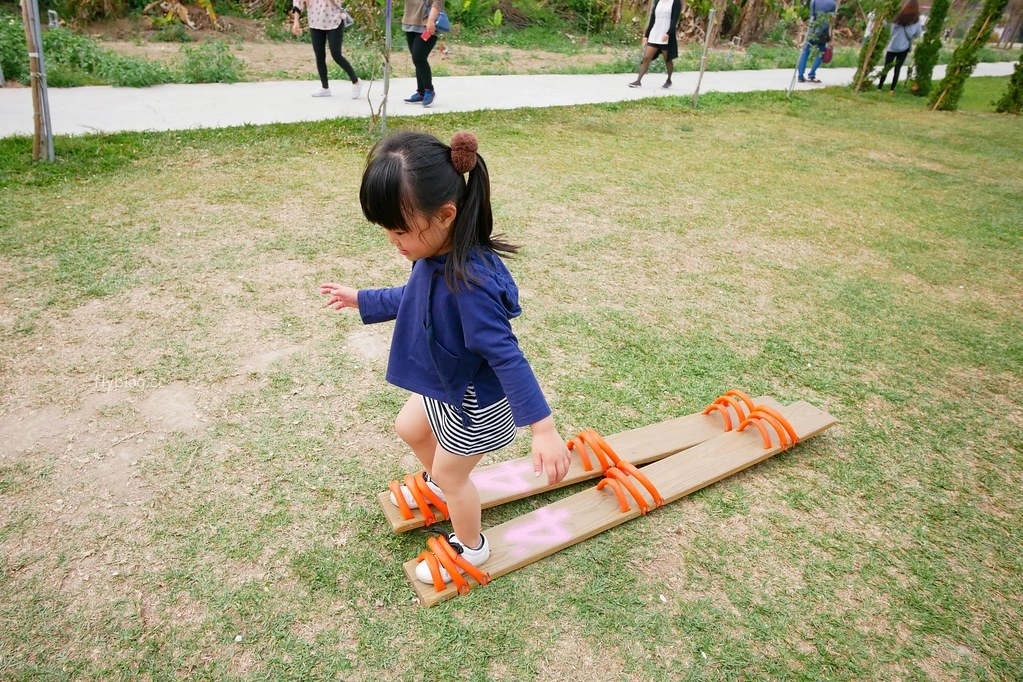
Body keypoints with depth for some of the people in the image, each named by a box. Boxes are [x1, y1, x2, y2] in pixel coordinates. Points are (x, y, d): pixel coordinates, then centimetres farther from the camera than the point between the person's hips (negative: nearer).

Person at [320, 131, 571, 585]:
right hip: (443, 384, 9)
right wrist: (362, 300, 17)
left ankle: (470, 549, 46)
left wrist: (543, 429, -37)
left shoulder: (468, 282, -41)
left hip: (474, 403, -8)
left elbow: (507, 356, -38)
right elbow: (412, 298, 8)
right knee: (409, 428, 31)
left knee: (452, 473, 16)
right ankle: (439, 485, 62)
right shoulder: (434, 255, -14)